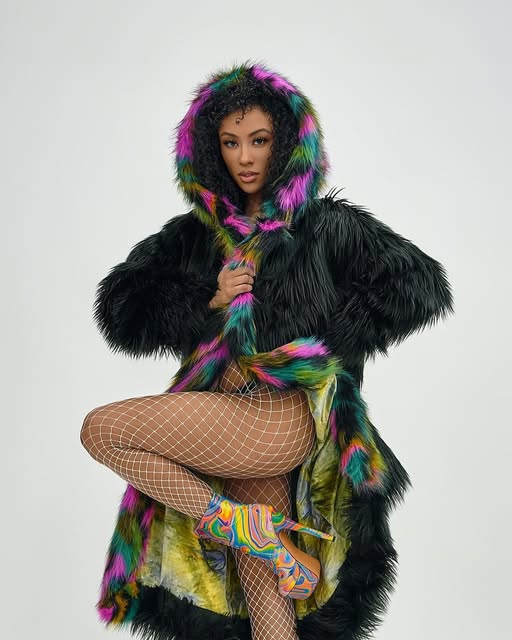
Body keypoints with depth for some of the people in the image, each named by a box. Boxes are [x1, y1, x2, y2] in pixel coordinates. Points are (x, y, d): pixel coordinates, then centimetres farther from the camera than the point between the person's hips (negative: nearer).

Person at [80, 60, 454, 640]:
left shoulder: (325, 223, 5)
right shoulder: (196, 233, 15)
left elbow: (423, 288, 1)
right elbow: (119, 311, 10)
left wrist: (318, 340, -4)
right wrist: (208, 303, -6)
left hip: (289, 414, -5)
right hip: (226, 412, 5)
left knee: (100, 429, -16)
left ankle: (246, 526, -8)